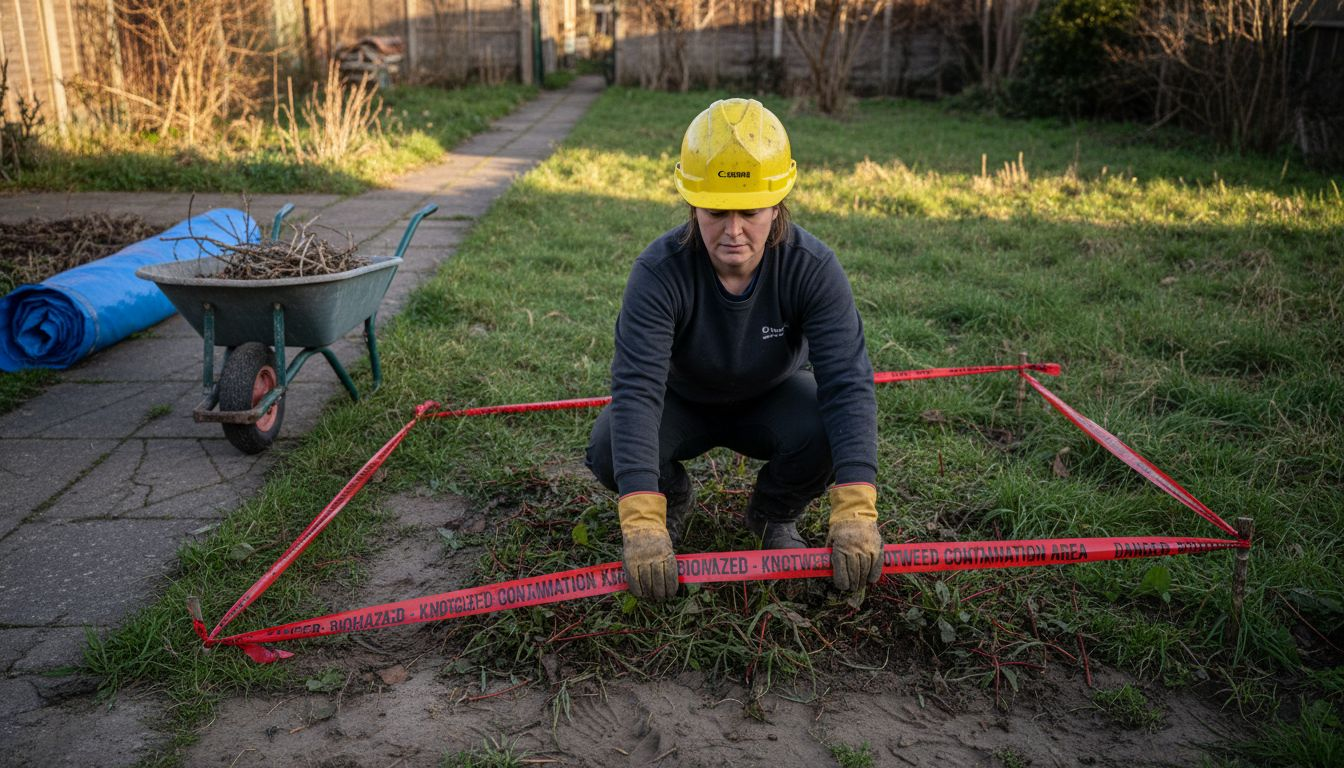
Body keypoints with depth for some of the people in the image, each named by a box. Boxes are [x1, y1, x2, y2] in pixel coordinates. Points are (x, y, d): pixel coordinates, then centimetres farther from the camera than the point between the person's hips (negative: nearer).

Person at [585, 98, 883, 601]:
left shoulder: (813, 268, -28)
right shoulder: (659, 272, -31)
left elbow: (847, 381, -34)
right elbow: (636, 388, -40)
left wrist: (855, 510, -46)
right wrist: (642, 521, -51)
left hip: (771, 397, 1)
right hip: (682, 400, 0)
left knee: (827, 436, -31)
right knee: (608, 449, -29)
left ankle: (774, 513, 3)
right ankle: (671, 498, 8)